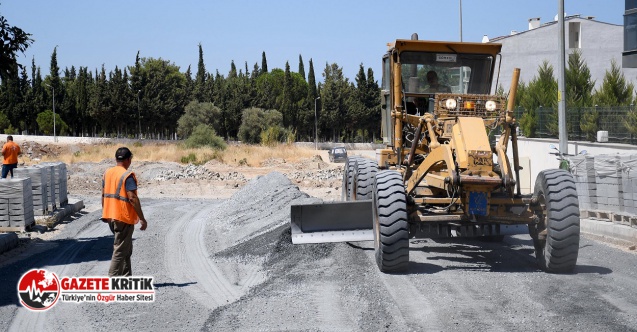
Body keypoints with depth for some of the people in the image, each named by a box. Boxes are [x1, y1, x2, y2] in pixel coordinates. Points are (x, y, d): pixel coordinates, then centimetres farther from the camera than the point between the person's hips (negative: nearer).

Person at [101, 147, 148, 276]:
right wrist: (142, 218, -15)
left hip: (110, 216, 8)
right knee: (120, 250, -3)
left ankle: (126, 277, 23)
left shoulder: (107, 173, 9)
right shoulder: (127, 175, -15)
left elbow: (103, 195, 13)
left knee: (127, 248, 19)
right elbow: (133, 198, -19)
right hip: (124, 217, -8)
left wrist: (105, 213, 23)